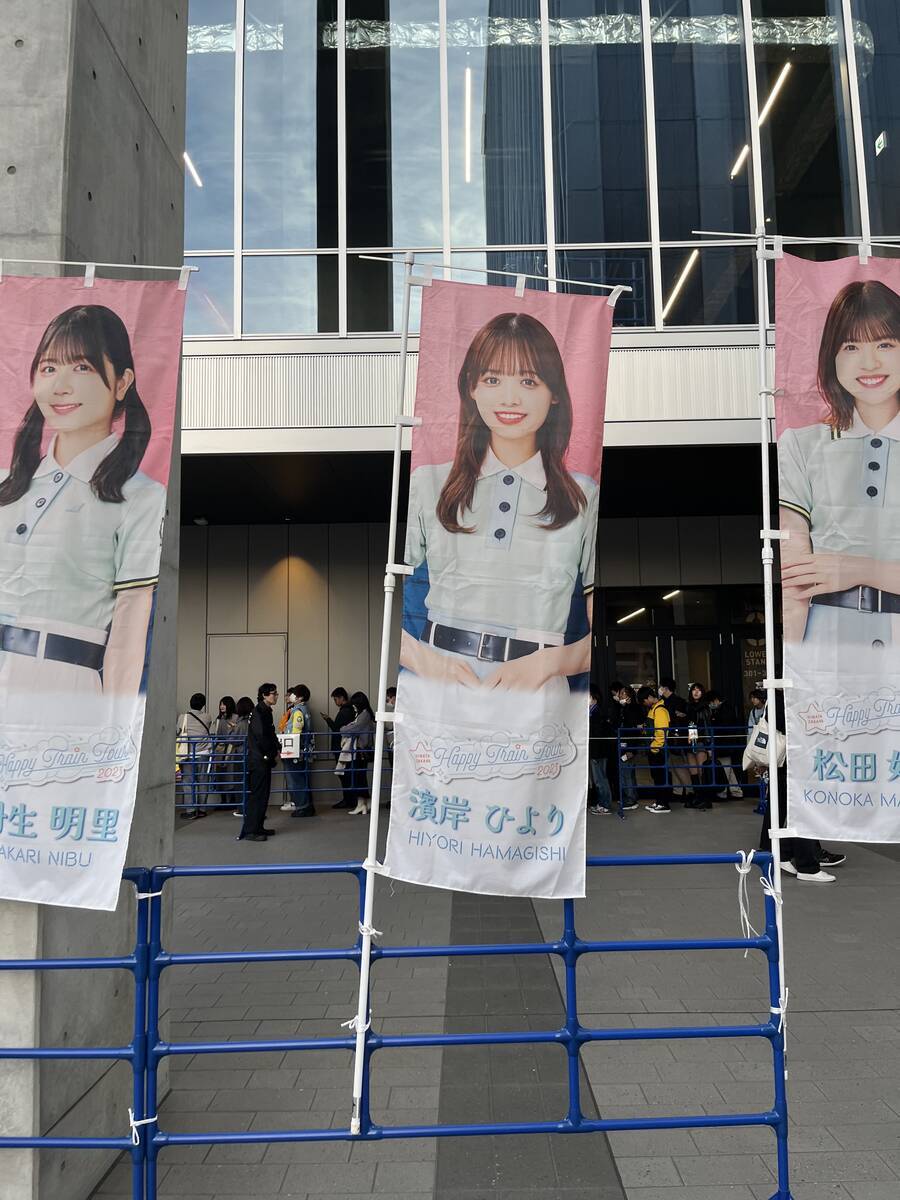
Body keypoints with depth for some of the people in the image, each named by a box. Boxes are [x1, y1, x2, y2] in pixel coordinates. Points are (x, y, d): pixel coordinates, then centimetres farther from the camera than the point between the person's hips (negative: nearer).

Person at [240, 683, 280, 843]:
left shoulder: (266, 711, 16)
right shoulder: (259, 712, -14)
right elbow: (261, 737, -21)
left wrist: (277, 749, 2)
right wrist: (274, 754, -12)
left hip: (264, 760, 10)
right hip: (259, 760, -10)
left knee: (263, 794, 13)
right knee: (257, 795, -9)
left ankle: (258, 827, 20)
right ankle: (249, 831, -7)